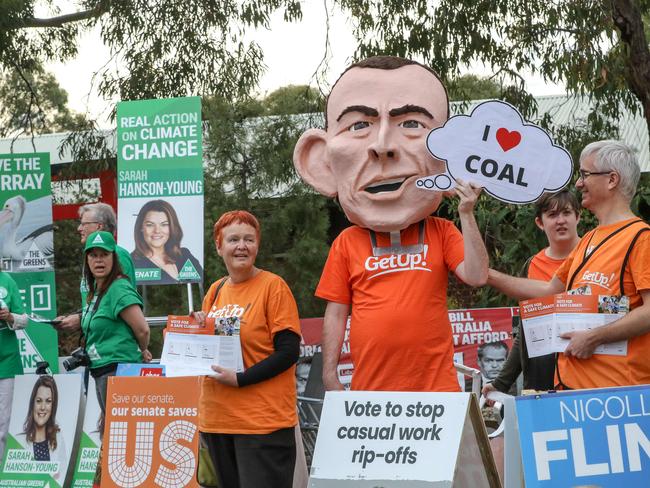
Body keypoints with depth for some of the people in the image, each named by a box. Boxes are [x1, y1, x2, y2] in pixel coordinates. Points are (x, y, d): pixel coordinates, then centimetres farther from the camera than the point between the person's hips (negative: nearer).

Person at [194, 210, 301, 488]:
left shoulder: (273, 286, -8)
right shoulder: (215, 290, 11)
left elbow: (288, 351, -13)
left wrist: (240, 379, -19)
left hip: (262, 422, -6)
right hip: (216, 418, 6)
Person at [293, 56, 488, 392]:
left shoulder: (442, 233, 4)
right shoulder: (347, 243, 4)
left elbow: (477, 277, -9)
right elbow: (336, 312, 7)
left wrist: (466, 215, -10)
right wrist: (329, 374, 1)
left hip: (436, 386, 0)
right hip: (370, 388, 0)